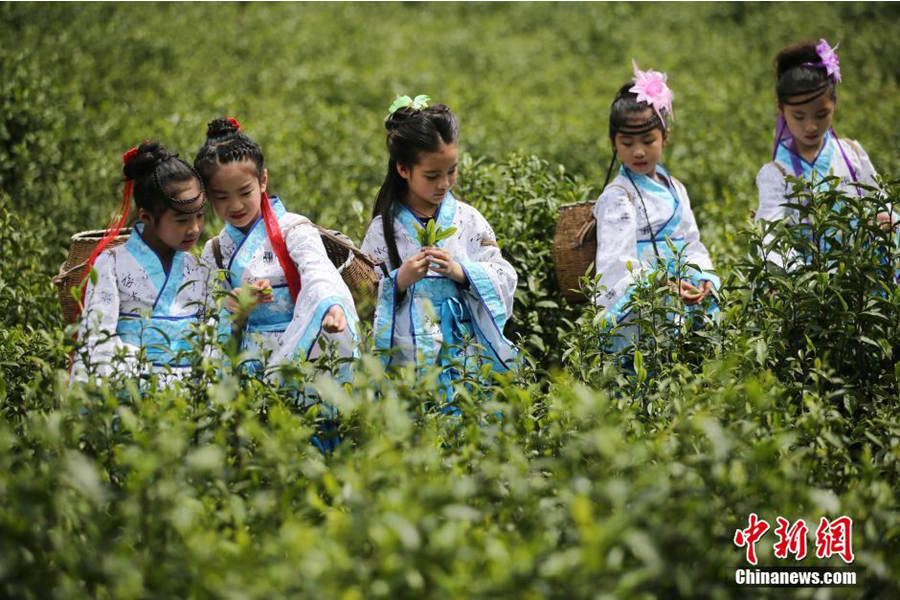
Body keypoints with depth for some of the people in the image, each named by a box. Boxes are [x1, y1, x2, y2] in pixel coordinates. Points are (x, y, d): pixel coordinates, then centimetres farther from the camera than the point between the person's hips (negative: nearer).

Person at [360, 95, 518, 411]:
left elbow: (505, 279, 4)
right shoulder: (383, 227, 3)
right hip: (404, 360, -1)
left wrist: (461, 272, -11)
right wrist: (399, 281, -14)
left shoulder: (467, 219, 7)